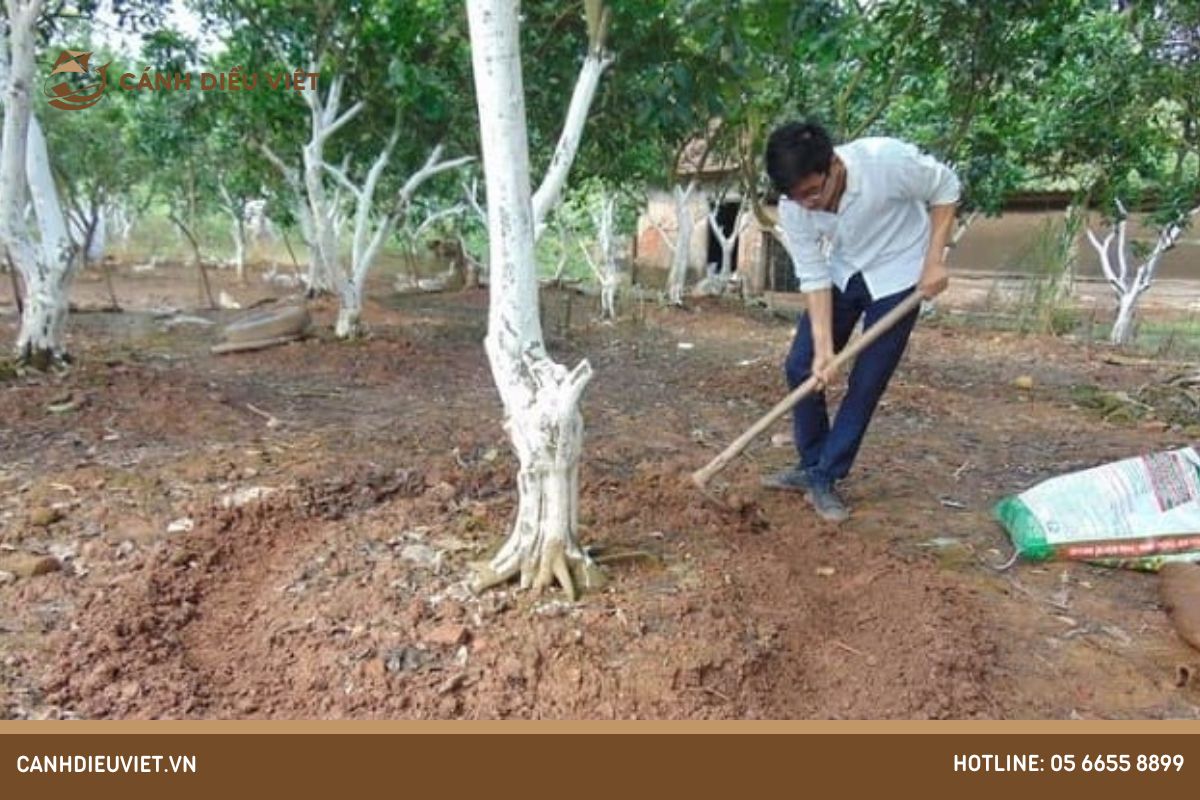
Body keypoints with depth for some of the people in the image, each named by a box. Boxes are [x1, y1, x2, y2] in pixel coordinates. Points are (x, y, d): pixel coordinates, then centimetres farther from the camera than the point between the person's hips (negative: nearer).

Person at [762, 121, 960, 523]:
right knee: (800, 367, -1)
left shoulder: (888, 159, -32)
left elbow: (946, 187, -13)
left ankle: (824, 478, 7)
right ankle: (811, 464, 17)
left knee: (866, 384, -5)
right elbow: (813, 275, -16)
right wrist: (824, 348, -21)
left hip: (897, 274, -3)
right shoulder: (793, 207, -21)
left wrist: (934, 260, -17)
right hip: (842, 273, 4)